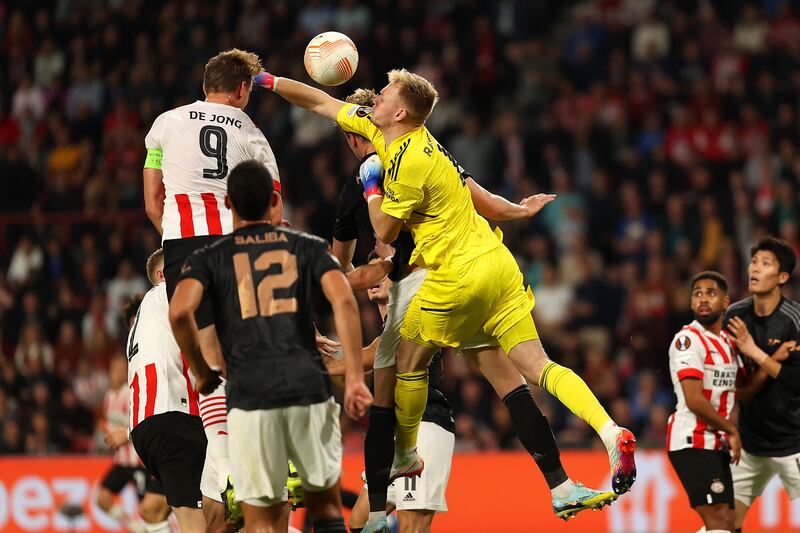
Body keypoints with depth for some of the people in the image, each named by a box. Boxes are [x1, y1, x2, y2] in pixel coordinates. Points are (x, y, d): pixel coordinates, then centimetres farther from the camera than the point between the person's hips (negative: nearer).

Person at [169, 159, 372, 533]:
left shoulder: (209, 258, 8)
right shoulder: (308, 247, 11)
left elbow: (179, 312, -10)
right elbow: (344, 302, -5)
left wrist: (201, 372, 5)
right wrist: (355, 379, -7)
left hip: (250, 398, -1)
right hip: (310, 390, 1)